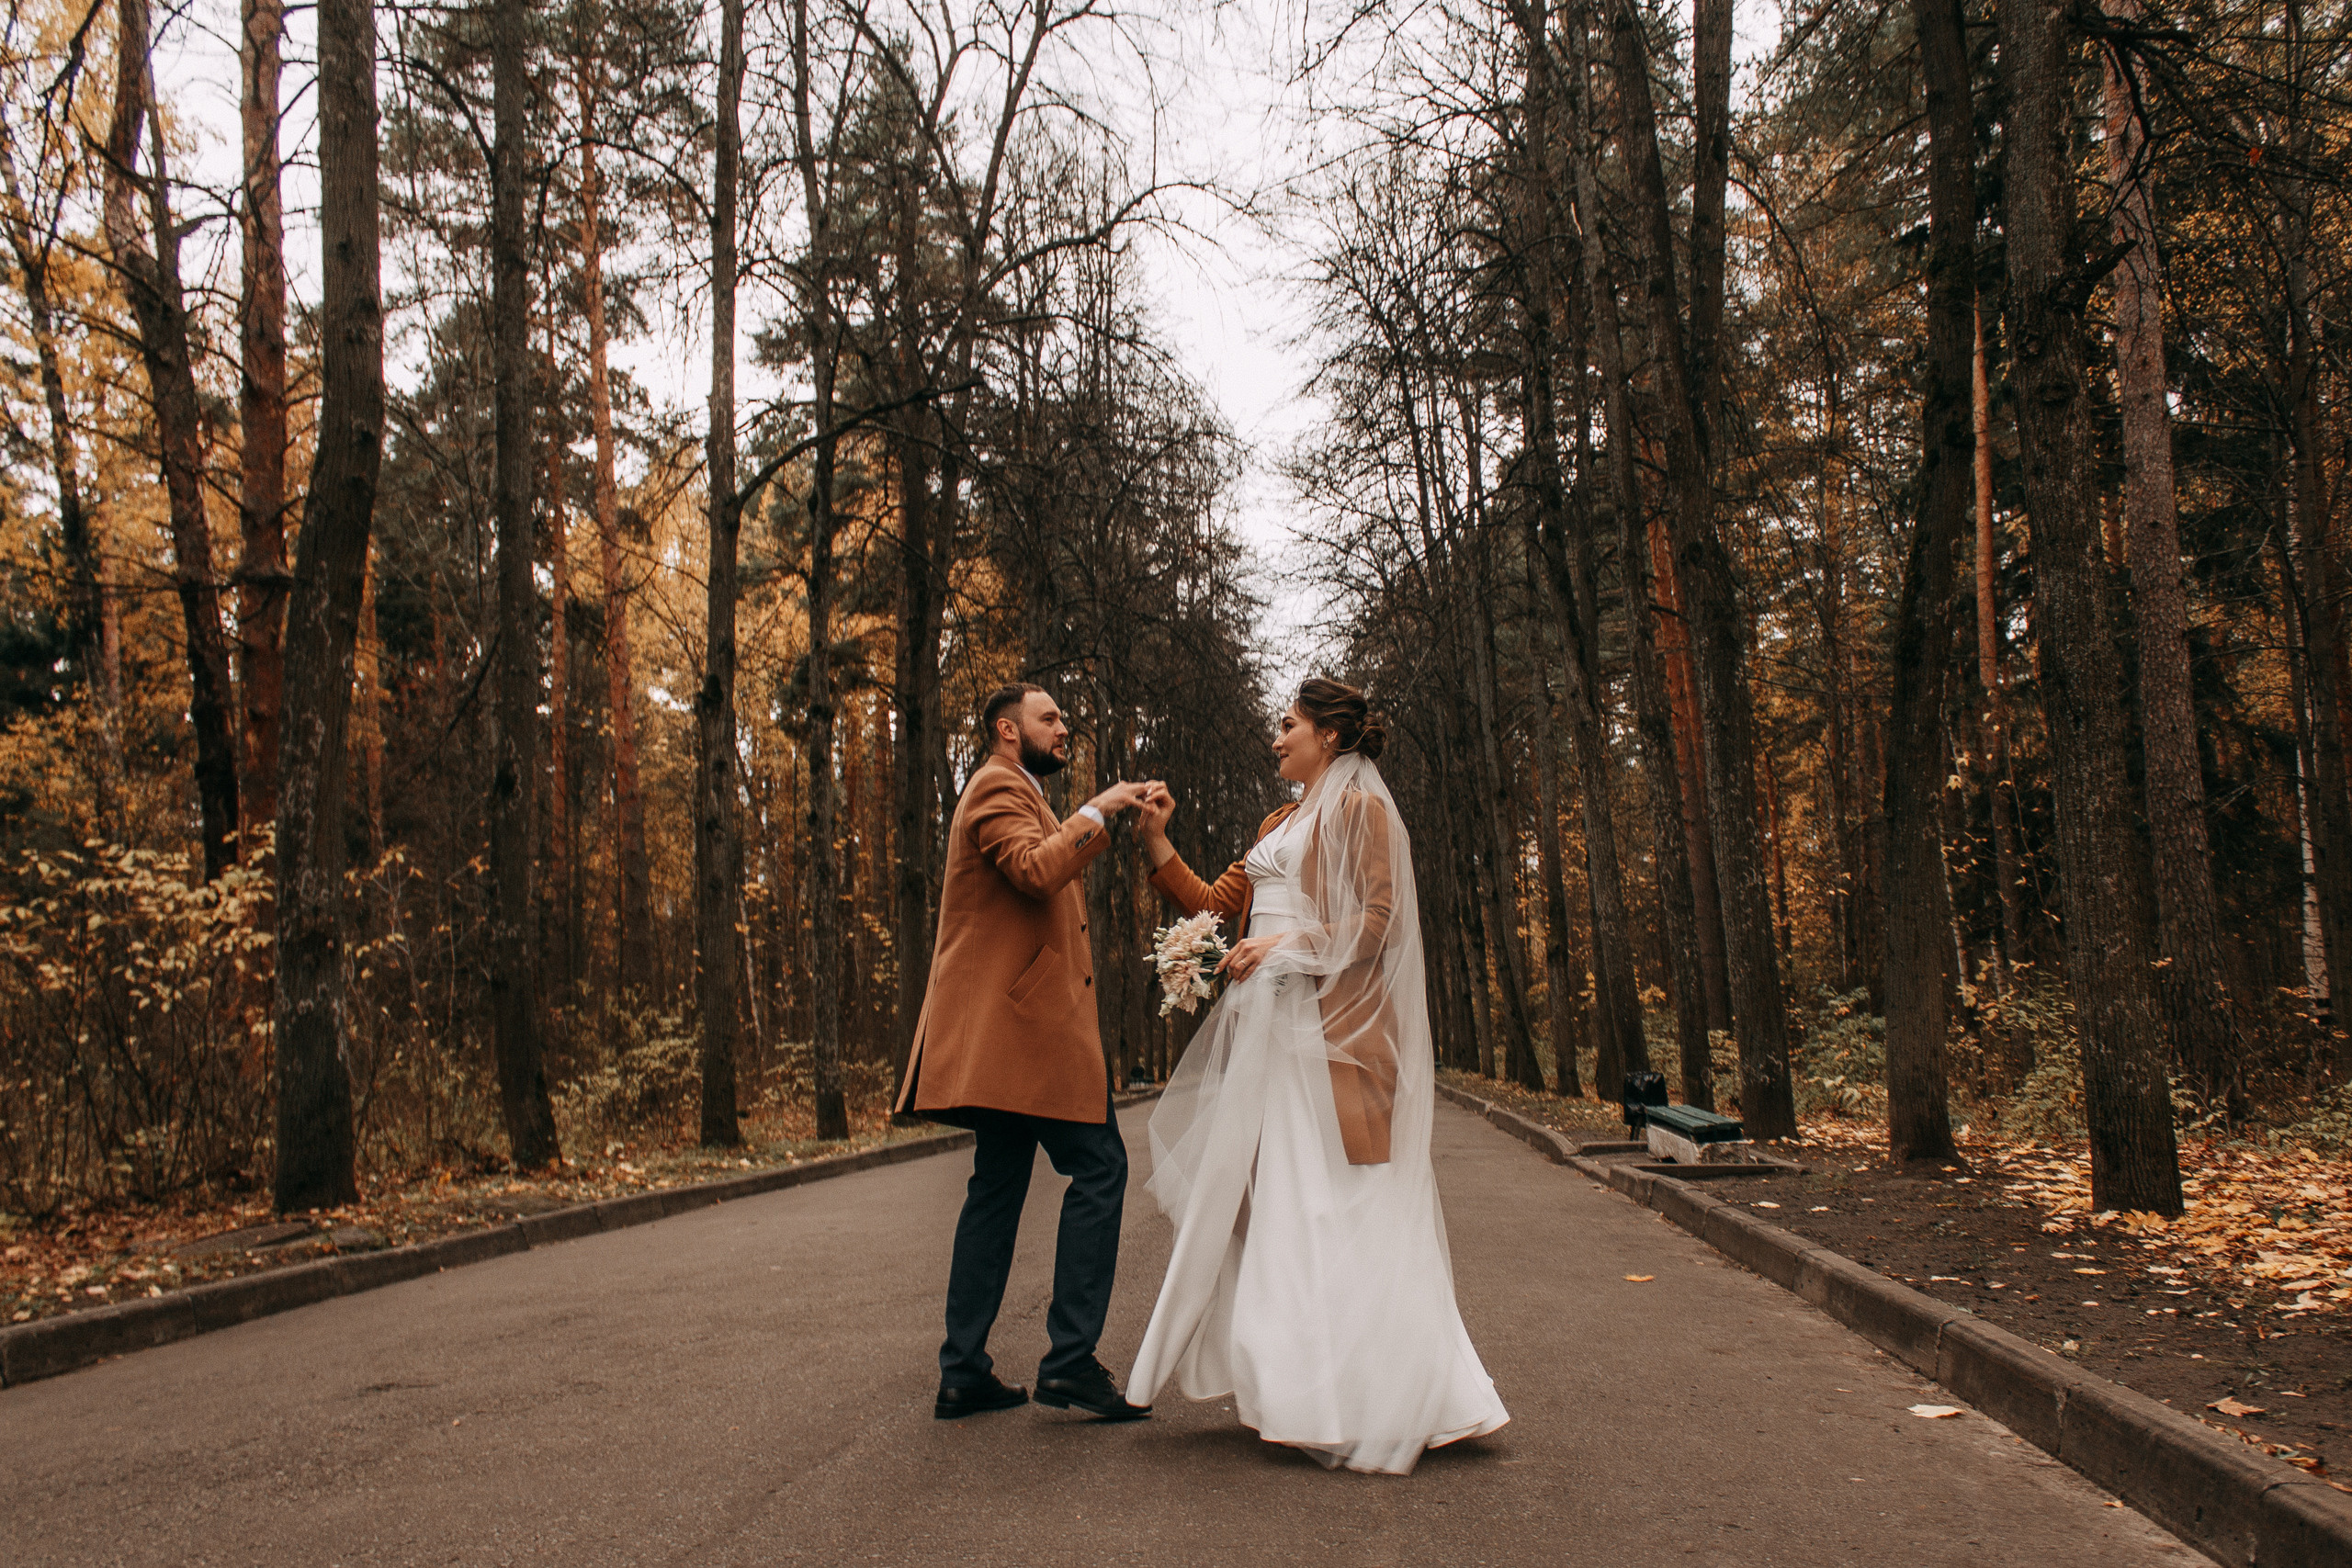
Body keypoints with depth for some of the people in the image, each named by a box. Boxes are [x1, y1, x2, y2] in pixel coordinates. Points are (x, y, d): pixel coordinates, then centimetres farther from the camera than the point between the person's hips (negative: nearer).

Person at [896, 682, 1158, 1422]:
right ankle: (1071, 1361, -8)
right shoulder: (997, 788, -7)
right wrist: (1095, 811, -16)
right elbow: (1037, 868, -25)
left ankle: (965, 1373, 13)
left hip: (1005, 1029, 11)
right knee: (1099, 1169, -9)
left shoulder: (1014, 795, 27)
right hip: (1020, 1024, -11)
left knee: (998, 1188, 10)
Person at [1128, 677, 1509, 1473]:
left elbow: (1379, 918, -11)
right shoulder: (1280, 824, 22)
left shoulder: (1360, 807, -1)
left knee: (1329, 1204, -8)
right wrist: (1158, 841, 14)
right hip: (1268, 1023, 8)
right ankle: (1299, 1385, 13)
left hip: (1326, 1022, -8)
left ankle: (1366, 1399, -1)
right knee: (1264, 1194, 6)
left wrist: (1287, 946, -15)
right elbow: (1217, 903, 21)